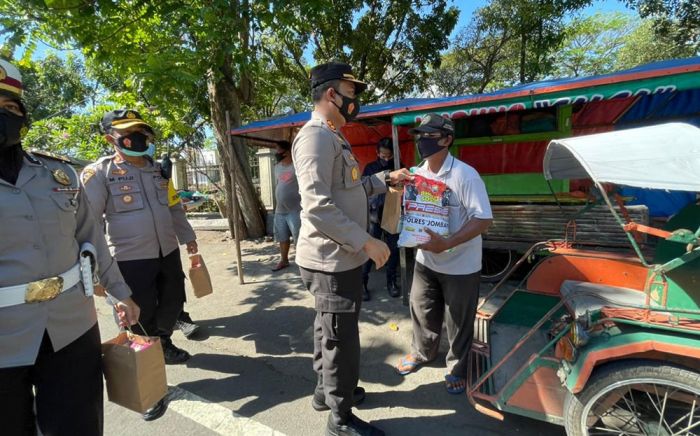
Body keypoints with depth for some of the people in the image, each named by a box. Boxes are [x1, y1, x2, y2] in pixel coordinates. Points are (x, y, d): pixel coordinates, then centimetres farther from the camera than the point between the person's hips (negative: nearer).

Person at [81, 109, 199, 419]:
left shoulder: (158, 169, 10)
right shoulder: (99, 173, -9)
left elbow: (174, 207, 18)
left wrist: (188, 237, 21)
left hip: (168, 252, 6)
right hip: (131, 259, -6)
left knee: (173, 304, 19)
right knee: (142, 320, 2)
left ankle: (164, 346, 48)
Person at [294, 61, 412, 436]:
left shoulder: (333, 138, 16)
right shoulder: (316, 136, -18)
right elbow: (318, 206, -27)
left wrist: (387, 178, 18)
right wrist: (366, 242, -23)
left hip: (339, 257, 10)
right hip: (332, 260, -10)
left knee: (329, 331, 23)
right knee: (341, 338, 4)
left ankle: (325, 390, 43)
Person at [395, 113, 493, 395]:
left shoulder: (465, 175, -18)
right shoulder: (417, 174, 1)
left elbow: (483, 220, -21)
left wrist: (446, 243, -30)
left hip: (460, 265, -5)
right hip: (425, 260, 5)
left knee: (458, 322, 12)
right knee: (422, 311, 20)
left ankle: (457, 368, 36)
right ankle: (422, 352, 46)